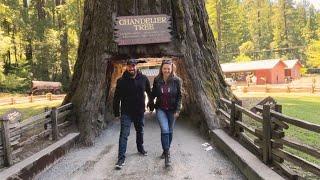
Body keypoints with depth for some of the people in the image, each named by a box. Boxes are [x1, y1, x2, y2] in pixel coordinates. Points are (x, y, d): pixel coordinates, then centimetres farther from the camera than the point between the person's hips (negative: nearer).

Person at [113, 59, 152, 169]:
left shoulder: (143, 79, -4)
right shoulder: (121, 81, -9)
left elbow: (149, 93, 7)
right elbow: (116, 98, -4)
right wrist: (116, 112, -4)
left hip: (140, 111, 3)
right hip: (126, 113, -3)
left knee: (140, 131, 20)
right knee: (124, 134, -7)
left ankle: (140, 148, 43)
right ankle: (121, 158, -1)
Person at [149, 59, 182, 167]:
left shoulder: (176, 80, -7)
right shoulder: (157, 80, -3)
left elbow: (179, 96, -3)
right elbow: (153, 94, 8)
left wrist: (177, 110, -8)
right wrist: (150, 105, 8)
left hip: (172, 110, 1)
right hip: (160, 109, 0)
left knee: (170, 131, 10)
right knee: (165, 130, -14)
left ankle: (166, 150, 30)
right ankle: (167, 154, -8)